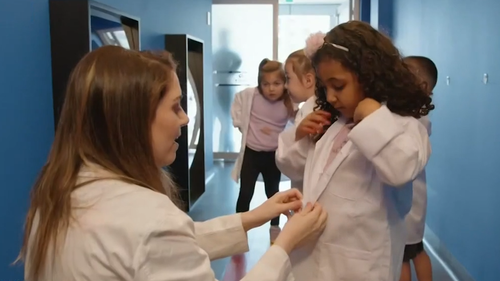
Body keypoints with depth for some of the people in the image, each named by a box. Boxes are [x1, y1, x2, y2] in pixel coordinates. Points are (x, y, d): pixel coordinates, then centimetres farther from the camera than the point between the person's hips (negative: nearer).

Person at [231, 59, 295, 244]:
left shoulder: (289, 104, -14)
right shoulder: (249, 95, -14)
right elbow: (237, 102, 6)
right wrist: (240, 123, -1)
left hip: (273, 155, 1)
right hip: (251, 153, -1)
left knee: (273, 193, 17)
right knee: (245, 194, 5)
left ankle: (275, 228, 36)